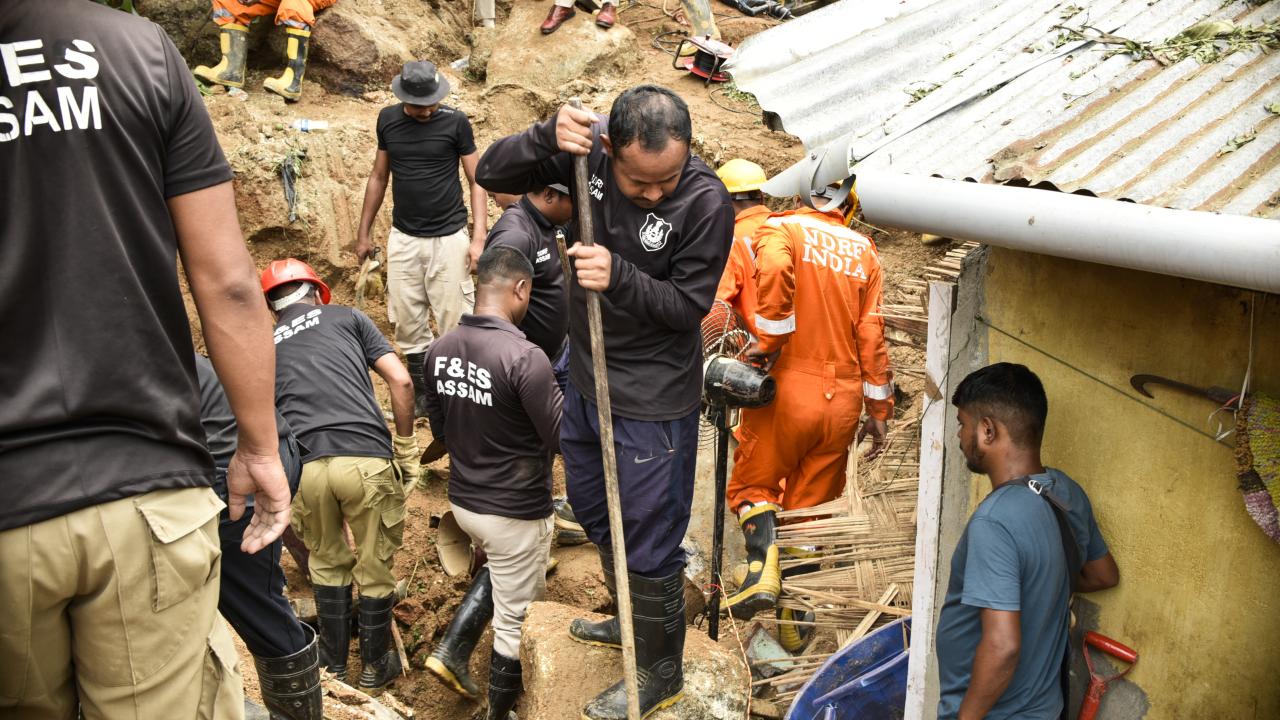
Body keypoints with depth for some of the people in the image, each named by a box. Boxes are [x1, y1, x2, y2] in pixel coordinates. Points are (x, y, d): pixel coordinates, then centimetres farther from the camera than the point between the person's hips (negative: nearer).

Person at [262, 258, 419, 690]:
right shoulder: (347, 318, 17)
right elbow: (401, 381, 6)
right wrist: (406, 444, 16)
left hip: (303, 466, 2)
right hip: (366, 459, -2)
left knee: (327, 562, 24)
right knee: (375, 568, 16)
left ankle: (333, 664, 37)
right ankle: (375, 666, 31)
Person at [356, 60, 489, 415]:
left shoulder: (455, 121, -6)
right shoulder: (388, 119, 4)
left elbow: (477, 181, -3)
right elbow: (378, 177, 14)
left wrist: (479, 238, -12)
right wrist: (363, 233, 15)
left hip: (449, 238, -3)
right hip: (403, 238, 4)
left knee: (455, 323, -4)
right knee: (408, 324, 6)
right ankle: (421, 393, 20)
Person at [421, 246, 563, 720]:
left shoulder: (440, 350, -4)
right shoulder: (525, 357, -27)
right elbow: (564, 439, -22)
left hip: (462, 500, 7)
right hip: (517, 511, -7)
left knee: (498, 571, 35)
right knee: (514, 623, 13)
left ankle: (452, 651, 27)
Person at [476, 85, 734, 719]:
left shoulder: (706, 202, -24)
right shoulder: (586, 151, -12)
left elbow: (688, 307, -19)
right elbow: (493, 173, -12)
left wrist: (619, 278, -35)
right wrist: (547, 137, -30)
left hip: (653, 401, -6)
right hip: (586, 378, 7)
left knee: (648, 541, 6)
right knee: (592, 508, 26)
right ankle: (634, 620, 51)